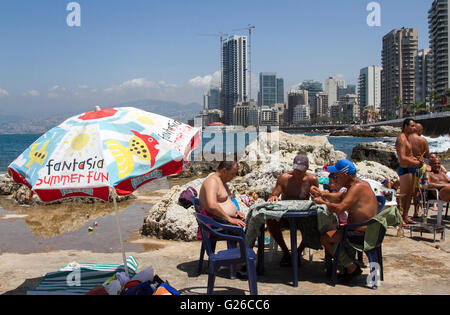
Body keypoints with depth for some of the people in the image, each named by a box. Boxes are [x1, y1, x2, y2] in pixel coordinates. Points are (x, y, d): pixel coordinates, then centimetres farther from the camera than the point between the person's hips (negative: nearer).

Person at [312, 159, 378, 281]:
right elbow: (339, 198, 21)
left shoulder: (357, 187, -21)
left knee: (324, 238, -11)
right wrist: (321, 194, 10)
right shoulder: (360, 184, 11)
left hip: (362, 233, -11)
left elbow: (339, 209, -30)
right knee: (331, 230, 23)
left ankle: (352, 268, -1)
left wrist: (322, 202, -15)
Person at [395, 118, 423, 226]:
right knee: (403, 195, -6)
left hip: (410, 169, 11)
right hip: (405, 169, -10)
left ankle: (405, 216, 26)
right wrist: (417, 163, -14)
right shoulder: (401, 138, -16)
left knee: (410, 193, 16)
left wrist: (417, 159, 6)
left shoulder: (407, 138, 17)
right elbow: (403, 158, -23)